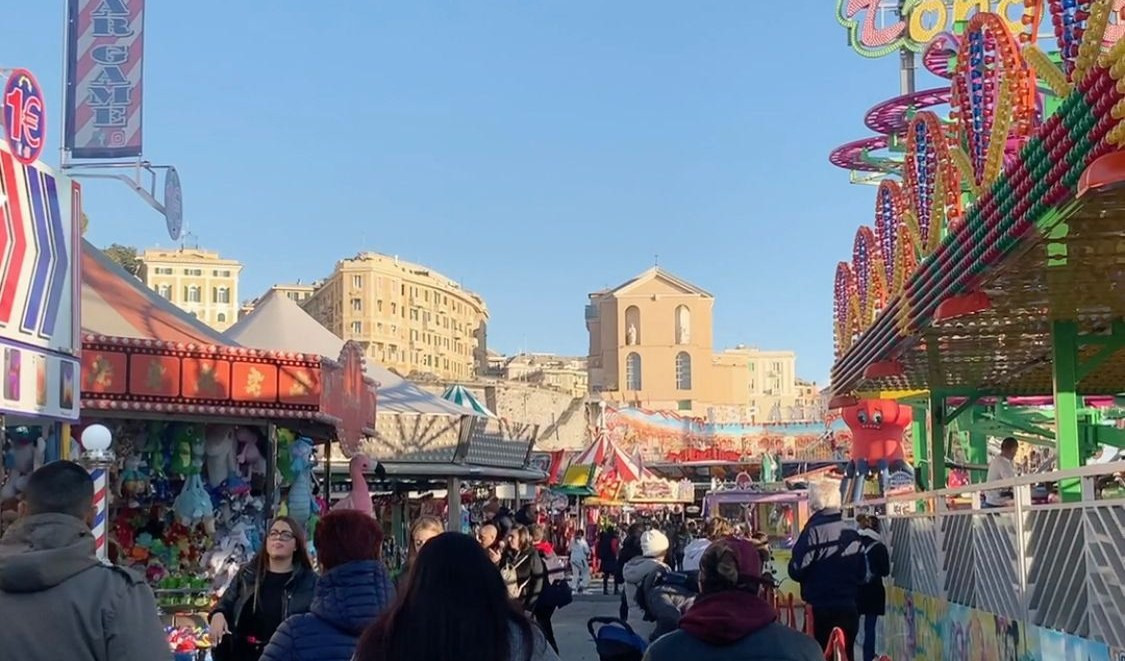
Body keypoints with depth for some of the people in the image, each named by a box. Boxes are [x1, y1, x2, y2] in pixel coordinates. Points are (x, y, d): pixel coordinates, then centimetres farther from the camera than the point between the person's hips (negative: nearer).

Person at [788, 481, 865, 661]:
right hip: (849, 608, 6)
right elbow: (861, 572, 13)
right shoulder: (852, 533, 5)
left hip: (822, 610, -6)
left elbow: (796, 571, -13)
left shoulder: (814, 531, -13)